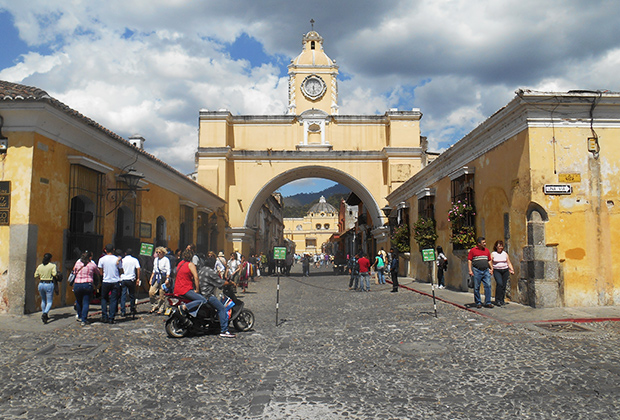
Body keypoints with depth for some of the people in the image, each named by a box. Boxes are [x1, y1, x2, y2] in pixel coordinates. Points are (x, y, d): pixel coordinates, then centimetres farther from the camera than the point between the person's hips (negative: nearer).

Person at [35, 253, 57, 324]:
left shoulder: (39, 266, 6)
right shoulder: (52, 265, -7)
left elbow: (35, 276, 6)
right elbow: (54, 274, -19)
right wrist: (57, 272, 2)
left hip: (41, 284, 5)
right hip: (49, 284, -4)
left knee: (43, 300, 21)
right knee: (49, 302, 3)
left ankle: (45, 316, 26)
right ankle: (45, 313, -21)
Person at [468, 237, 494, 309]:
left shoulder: (486, 250, 13)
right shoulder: (473, 250, 0)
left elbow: (489, 260, 21)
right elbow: (469, 260, -2)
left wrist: (491, 268, 10)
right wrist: (470, 270, -9)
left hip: (486, 271, 4)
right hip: (477, 271, -3)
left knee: (488, 285, -5)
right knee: (476, 287, 3)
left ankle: (488, 302, 3)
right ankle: (478, 303, 14)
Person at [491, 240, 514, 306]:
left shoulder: (505, 253, 12)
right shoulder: (493, 254, 5)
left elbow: (509, 263, 15)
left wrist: (512, 270, 1)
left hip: (505, 270, 3)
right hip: (496, 271, -3)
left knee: (504, 285, 0)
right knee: (499, 284, -20)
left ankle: (502, 300, 13)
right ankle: (497, 300, -14)